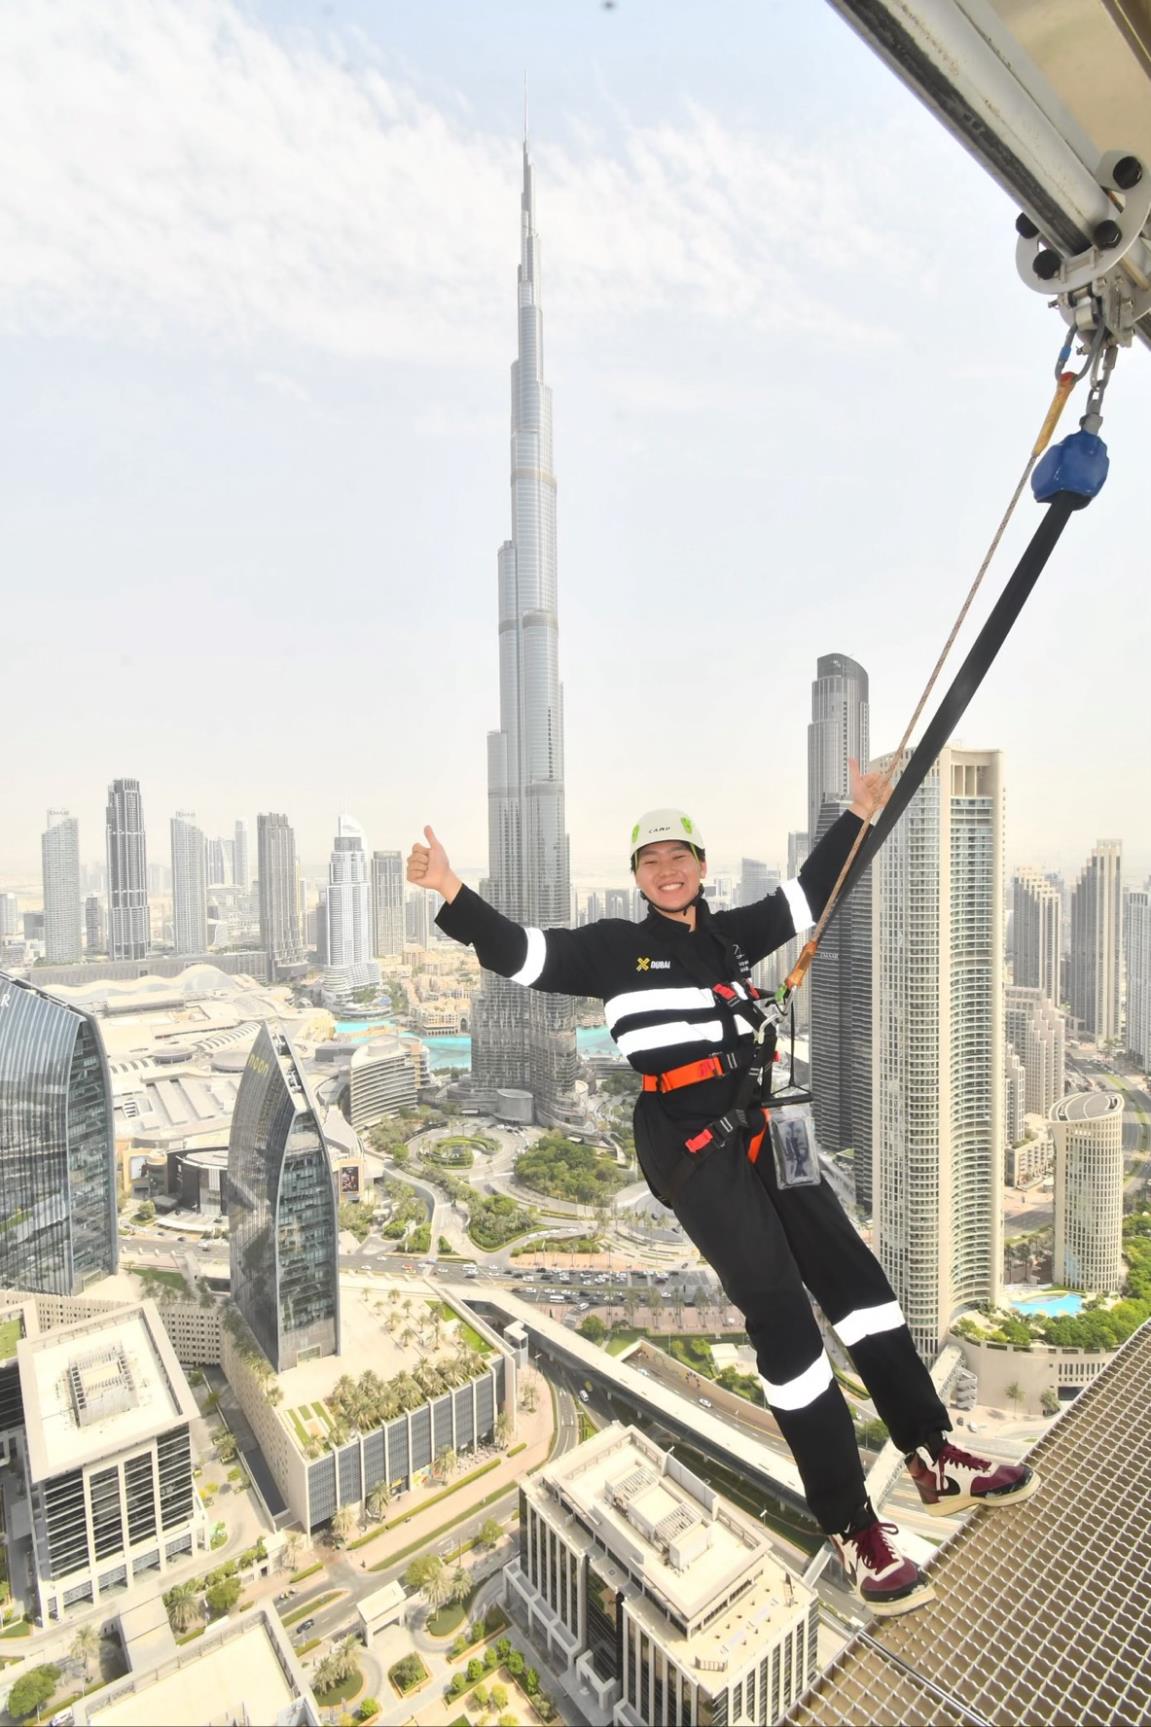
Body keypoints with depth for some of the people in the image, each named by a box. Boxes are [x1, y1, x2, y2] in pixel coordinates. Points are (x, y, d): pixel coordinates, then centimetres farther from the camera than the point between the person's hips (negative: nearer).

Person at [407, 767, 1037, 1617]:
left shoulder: (731, 935, 12)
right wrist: (453, 896, -25)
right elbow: (520, 951, -11)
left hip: (760, 1128, 7)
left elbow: (807, 895, 23)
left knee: (853, 1273, 12)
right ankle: (852, 1526, 11)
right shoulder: (615, 946, -2)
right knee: (781, 1316, -7)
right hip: (690, 1148, -6)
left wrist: (859, 817, 24)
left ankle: (936, 1459, 31)